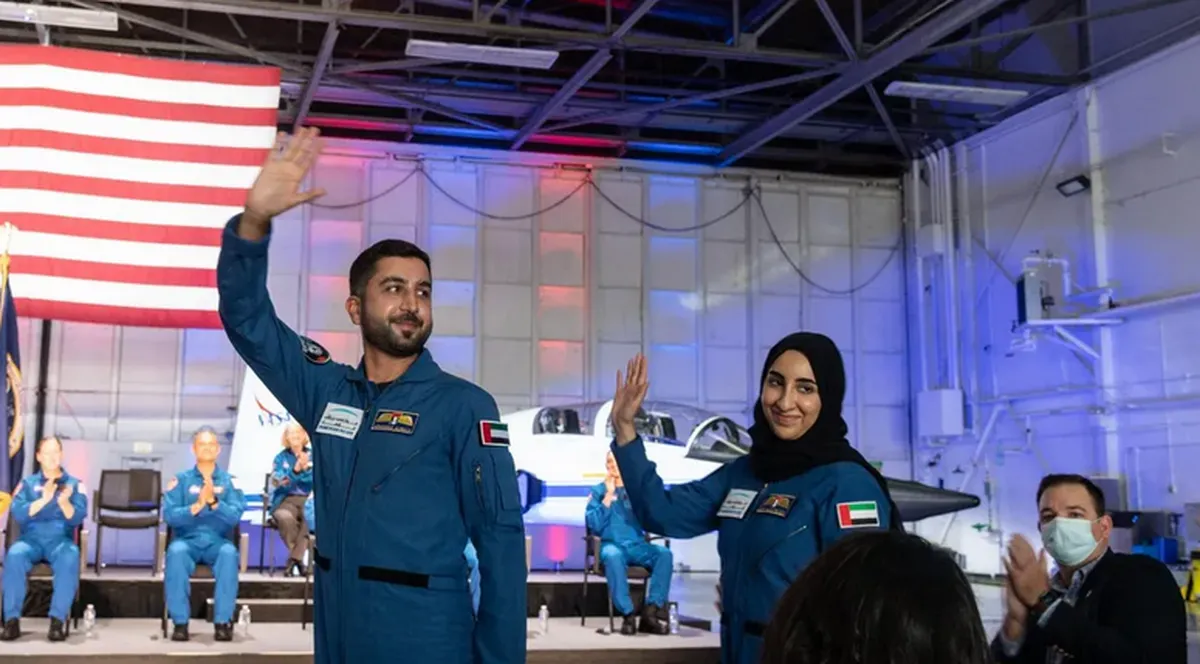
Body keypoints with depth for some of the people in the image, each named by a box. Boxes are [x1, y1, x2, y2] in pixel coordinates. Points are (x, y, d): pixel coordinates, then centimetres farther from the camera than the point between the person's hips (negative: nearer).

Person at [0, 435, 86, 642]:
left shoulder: (75, 484, 10)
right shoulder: (27, 484, 13)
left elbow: (77, 518, -2)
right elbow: (18, 515, -3)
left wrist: (64, 502, -23)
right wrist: (44, 500, -16)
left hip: (61, 540, -1)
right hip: (31, 539, 1)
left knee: (69, 559, -35)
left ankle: (58, 620, -33)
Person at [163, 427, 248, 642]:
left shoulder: (229, 480, 8)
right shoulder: (181, 479, 8)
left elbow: (235, 516, -5)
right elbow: (169, 515, -4)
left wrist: (213, 501, -21)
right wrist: (197, 506, -20)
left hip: (218, 542, 0)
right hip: (187, 540, 0)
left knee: (229, 553, -34)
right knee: (176, 552, -35)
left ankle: (223, 622, -28)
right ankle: (180, 622, -27)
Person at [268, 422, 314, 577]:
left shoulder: (313, 456, 12)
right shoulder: (280, 458, 11)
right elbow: (279, 483, -4)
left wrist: (306, 468, -17)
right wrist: (295, 470, -20)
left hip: (309, 500, 0)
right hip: (286, 501, 0)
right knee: (285, 517, -36)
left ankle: (294, 559, -24)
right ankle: (302, 557, -18)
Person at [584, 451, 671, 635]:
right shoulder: (598, 491, 8)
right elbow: (594, 525, -6)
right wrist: (609, 496, -8)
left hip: (637, 545, 3)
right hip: (611, 544, -3)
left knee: (664, 554, -27)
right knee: (613, 556, -39)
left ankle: (650, 613, -30)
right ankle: (628, 615, -33)